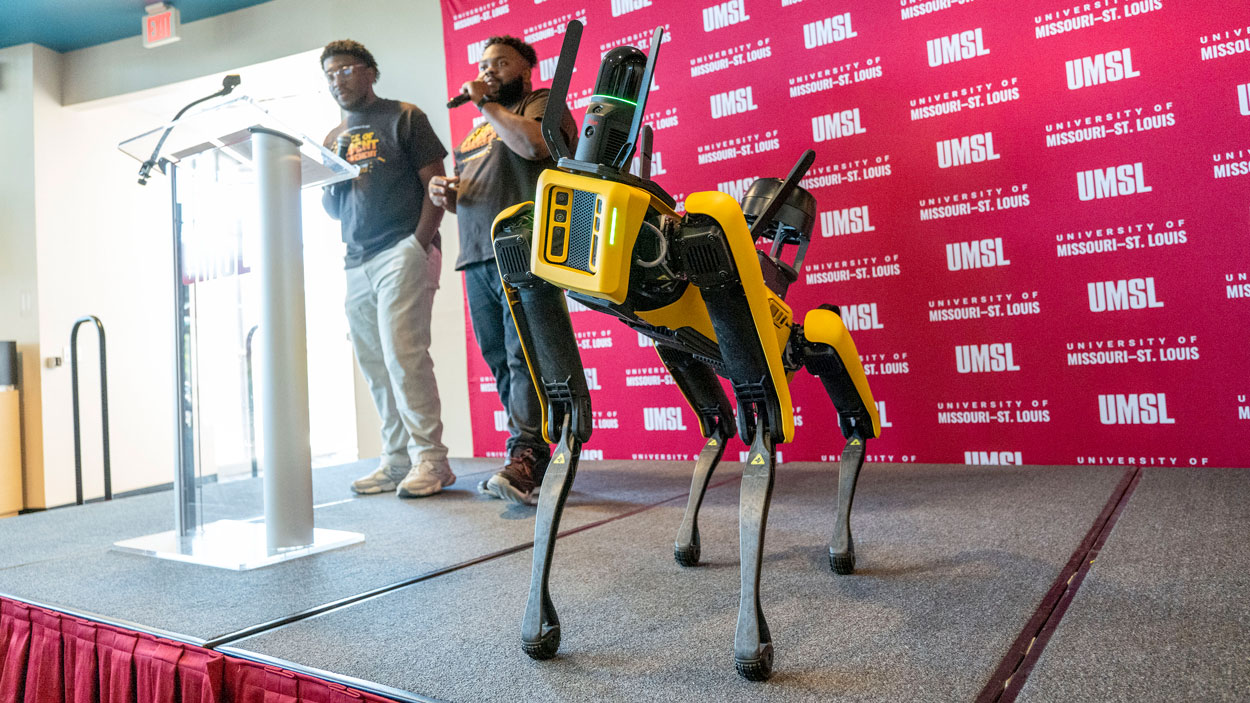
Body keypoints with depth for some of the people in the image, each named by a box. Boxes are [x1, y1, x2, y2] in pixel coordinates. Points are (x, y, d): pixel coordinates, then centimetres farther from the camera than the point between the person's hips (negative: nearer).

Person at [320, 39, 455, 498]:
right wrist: (331, 181, 0)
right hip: (357, 263, 7)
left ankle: (430, 460, -9)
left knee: (403, 354, -15)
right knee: (374, 366, 5)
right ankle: (397, 461, 12)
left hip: (402, 250, -6)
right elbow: (332, 210, 22)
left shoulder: (403, 117, 5)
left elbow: (436, 183, -3)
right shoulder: (333, 139, 22)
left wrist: (420, 243, -13)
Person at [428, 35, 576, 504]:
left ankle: (525, 455, -19)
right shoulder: (477, 131, 31)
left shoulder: (542, 103, 9)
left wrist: (486, 104, -3)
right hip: (477, 256, 8)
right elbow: (464, 197, 33)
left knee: (525, 355, -16)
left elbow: (534, 144, -14)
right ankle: (527, 458, 8)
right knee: (500, 360, 3)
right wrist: (445, 193, 10)